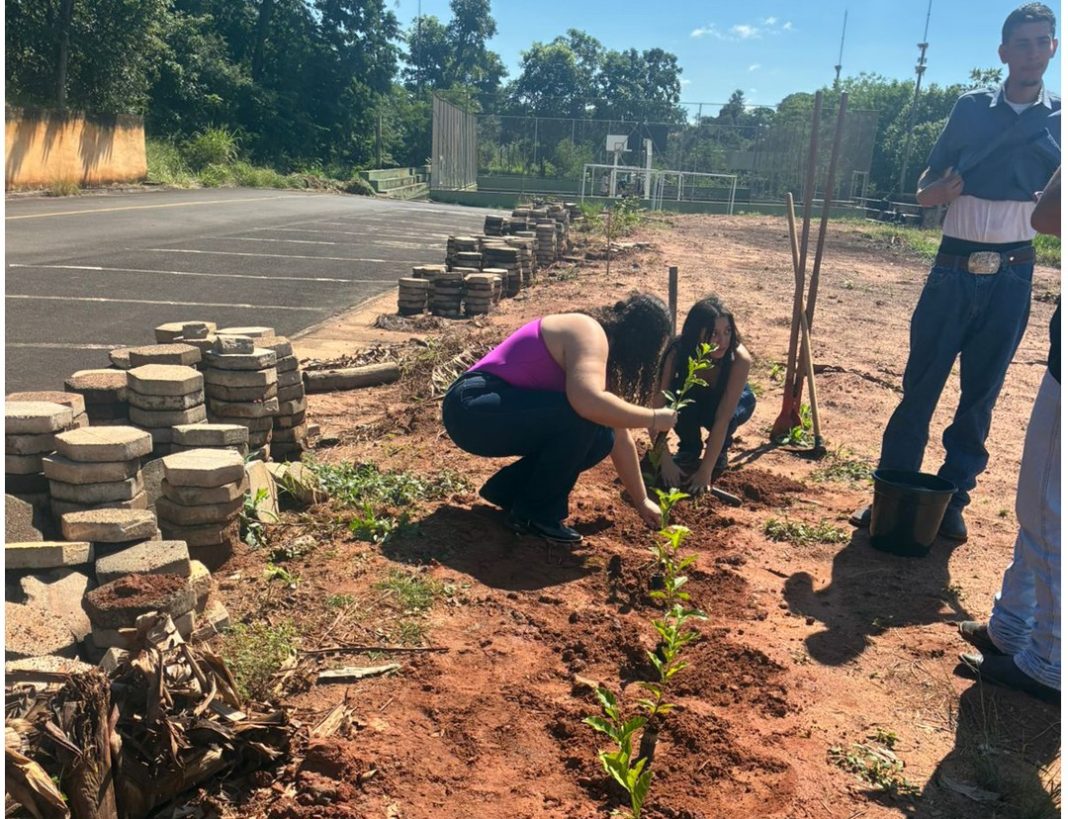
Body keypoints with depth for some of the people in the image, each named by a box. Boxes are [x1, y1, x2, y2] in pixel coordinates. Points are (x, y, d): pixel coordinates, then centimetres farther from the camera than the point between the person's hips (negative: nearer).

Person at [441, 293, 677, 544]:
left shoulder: (602, 354, 13)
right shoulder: (589, 335, -16)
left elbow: (619, 438, 16)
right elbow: (588, 402, -36)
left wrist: (641, 501, 18)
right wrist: (655, 418, -22)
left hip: (503, 409, 9)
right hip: (471, 409, -9)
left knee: (601, 438, 2)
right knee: (584, 416, -23)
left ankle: (507, 489, 12)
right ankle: (535, 514, -7)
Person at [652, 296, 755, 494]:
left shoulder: (739, 359, -37)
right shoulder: (677, 353, -33)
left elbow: (722, 418, -40)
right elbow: (658, 407, -35)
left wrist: (705, 471, -42)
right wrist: (665, 461, -42)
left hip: (734, 402, -1)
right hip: (693, 400, 1)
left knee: (720, 412, -36)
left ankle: (720, 451, -2)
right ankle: (689, 449, -4)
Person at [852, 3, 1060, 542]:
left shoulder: (1058, 120, 6)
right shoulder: (972, 109, 6)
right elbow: (926, 190, 10)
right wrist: (941, 188, -11)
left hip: (1012, 275, 1)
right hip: (954, 269, 0)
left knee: (981, 394, 6)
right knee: (919, 386, 0)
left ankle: (953, 498, 17)